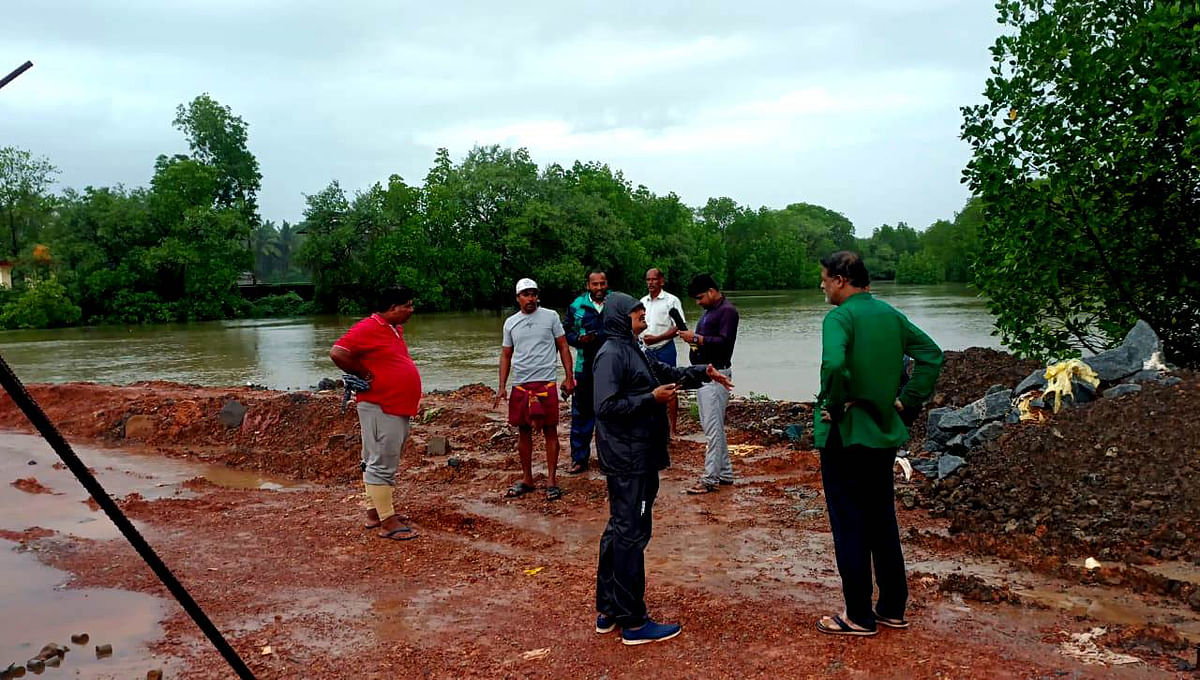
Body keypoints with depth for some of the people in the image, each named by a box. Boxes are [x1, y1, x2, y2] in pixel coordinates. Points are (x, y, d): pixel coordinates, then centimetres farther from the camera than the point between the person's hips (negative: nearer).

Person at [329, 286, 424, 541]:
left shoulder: (395, 329, 13)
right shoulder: (367, 329, -16)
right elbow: (338, 352, -25)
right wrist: (363, 375, -15)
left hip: (399, 408, 10)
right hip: (380, 408, -10)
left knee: (386, 463, 17)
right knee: (381, 465, -4)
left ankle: (376, 512, 28)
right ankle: (388, 522, 0)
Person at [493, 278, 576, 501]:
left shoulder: (550, 316, 2)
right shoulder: (510, 323, 9)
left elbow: (563, 347, 3)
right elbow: (505, 356, 13)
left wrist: (569, 377, -4)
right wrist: (502, 387, 6)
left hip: (546, 382, -3)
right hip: (520, 384, 3)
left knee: (550, 431, 0)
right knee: (523, 431, 9)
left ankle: (552, 480, 7)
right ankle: (527, 479, 20)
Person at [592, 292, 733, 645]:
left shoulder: (632, 351, 15)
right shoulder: (611, 354, -15)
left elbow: (667, 372, 28)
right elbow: (606, 406, -23)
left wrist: (703, 372, 16)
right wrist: (652, 397, -19)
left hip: (637, 458, 11)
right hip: (628, 460, -11)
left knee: (619, 530, 15)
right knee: (631, 535, -5)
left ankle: (608, 610, 26)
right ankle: (634, 622, 3)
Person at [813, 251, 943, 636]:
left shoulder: (839, 318, -16)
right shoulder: (890, 314, 7)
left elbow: (833, 363, -35)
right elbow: (931, 354, 10)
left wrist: (833, 404, -19)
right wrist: (908, 402, 8)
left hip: (844, 435, -7)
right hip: (884, 433, 8)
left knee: (849, 526, 4)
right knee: (883, 521, 17)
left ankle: (858, 617, 13)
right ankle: (893, 609, 27)